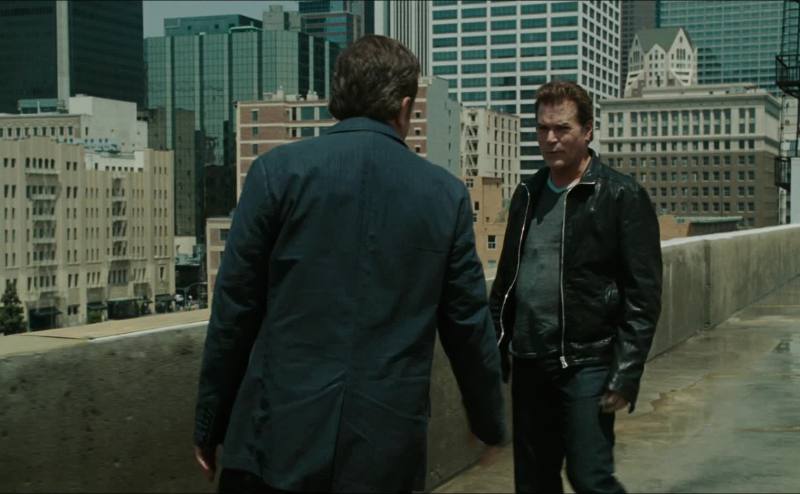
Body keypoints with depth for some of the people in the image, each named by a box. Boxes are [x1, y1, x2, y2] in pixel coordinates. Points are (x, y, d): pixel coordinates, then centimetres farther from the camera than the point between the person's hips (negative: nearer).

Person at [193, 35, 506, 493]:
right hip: (388, 443, 2)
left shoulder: (279, 170, -4)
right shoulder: (446, 193, 2)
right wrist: (490, 422, 21)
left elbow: (235, 307, -2)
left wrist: (210, 422, 8)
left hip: (279, 432, -2)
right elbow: (469, 324, 6)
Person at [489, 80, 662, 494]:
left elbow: (643, 294, -10)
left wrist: (627, 373, -15)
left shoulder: (621, 197, -6)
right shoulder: (527, 194, 12)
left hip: (586, 365, -6)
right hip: (529, 364, 6)